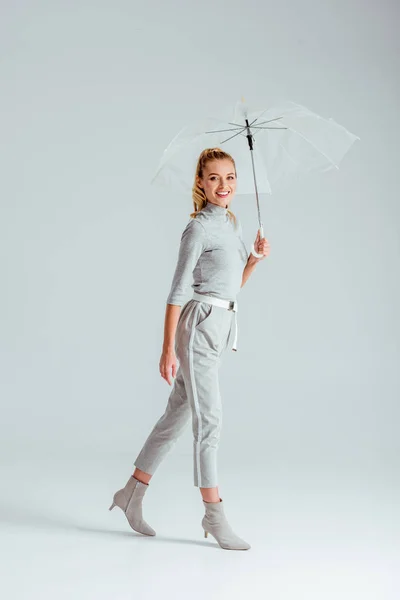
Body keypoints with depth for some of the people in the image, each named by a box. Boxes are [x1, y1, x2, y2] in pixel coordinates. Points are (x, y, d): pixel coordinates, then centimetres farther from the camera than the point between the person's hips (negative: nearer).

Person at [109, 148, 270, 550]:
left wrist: (256, 258, 4)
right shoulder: (198, 228, -10)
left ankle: (132, 493, 24)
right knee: (209, 420, -5)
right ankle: (214, 516, 3)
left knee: (177, 414, 12)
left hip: (222, 327, 9)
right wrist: (168, 348, -14)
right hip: (200, 325, -8)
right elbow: (177, 292, -12)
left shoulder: (233, 223, 15)